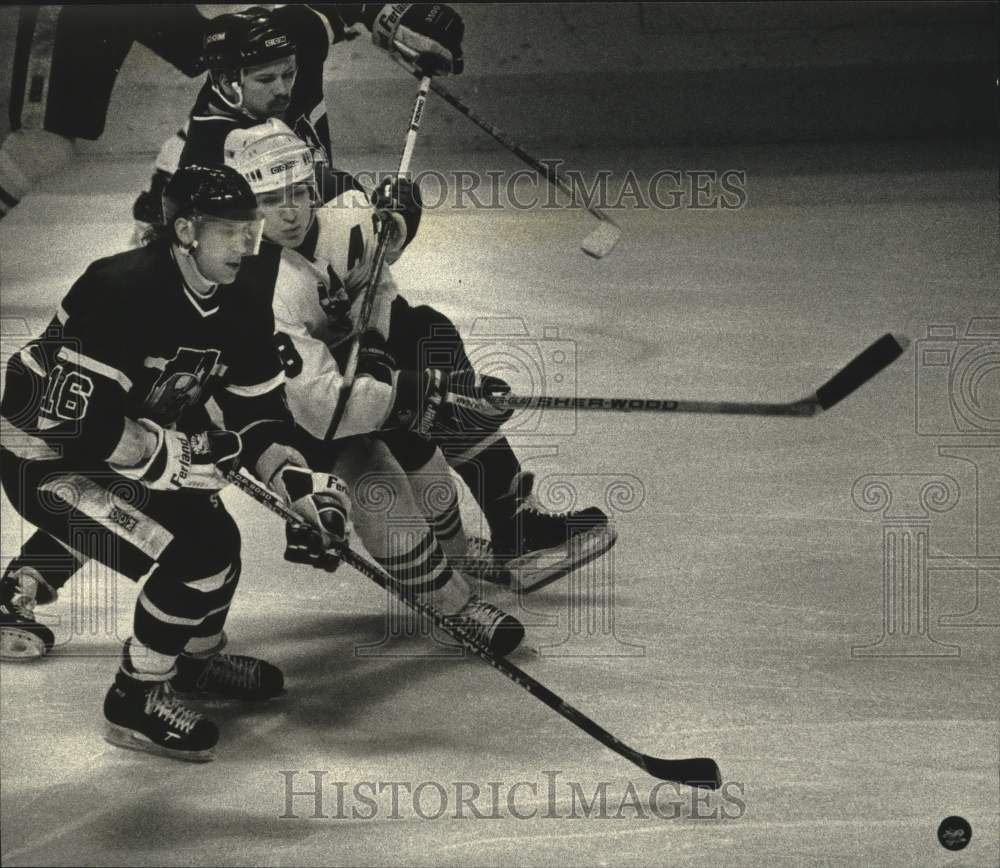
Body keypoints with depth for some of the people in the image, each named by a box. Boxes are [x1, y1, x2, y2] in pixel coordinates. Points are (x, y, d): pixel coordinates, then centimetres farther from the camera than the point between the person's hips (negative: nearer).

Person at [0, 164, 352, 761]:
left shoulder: (240, 312, -4)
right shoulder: (123, 291, -30)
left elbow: (261, 420, 2)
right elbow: (74, 423, -34)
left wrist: (305, 489, -14)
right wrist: (184, 452, -27)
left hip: (140, 453, 9)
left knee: (214, 542, 13)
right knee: (196, 554, -20)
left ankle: (197, 658, 42)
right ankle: (136, 702, -2)